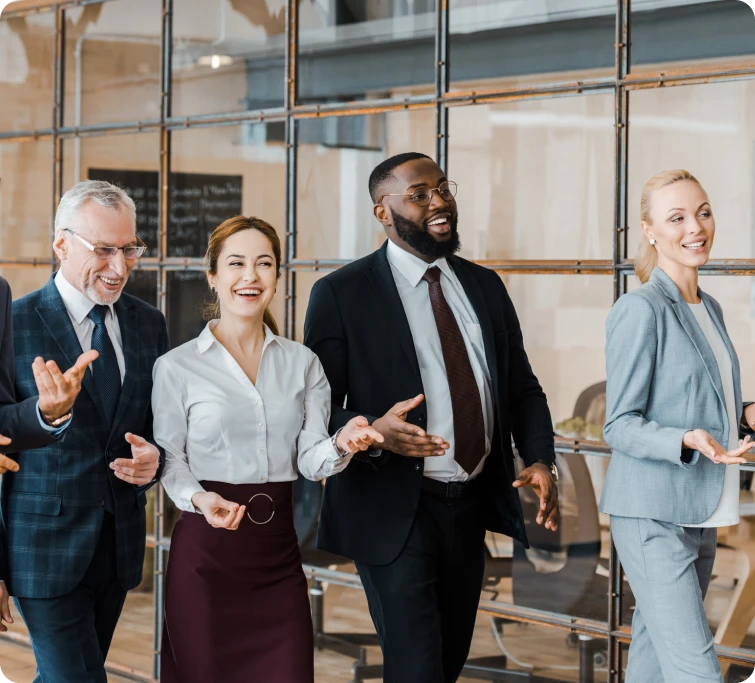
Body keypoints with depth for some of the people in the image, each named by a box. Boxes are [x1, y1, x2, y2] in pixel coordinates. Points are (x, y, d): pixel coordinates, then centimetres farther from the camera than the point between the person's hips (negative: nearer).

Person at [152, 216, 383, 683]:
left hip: (279, 553, 3)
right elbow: (169, 460, 1)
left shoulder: (303, 363, 8)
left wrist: (342, 446, -20)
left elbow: (310, 459, 2)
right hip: (205, 552, -3)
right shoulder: (177, 367, -2)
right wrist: (200, 500, -19)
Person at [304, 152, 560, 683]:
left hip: (471, 506, 6)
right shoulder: (342, 294, -7)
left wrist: (540, 459, -5)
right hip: (395, 510, -6)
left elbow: (522, 387, 14)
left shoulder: (485, 286, 10)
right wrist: (373, 432, -29)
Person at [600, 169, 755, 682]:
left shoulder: (710, 309, 13)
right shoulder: (640, 310, -13)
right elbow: (621, 426, -13)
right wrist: (690, 441, -29)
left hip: (700, 516, 8)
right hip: (654, 516, -8)